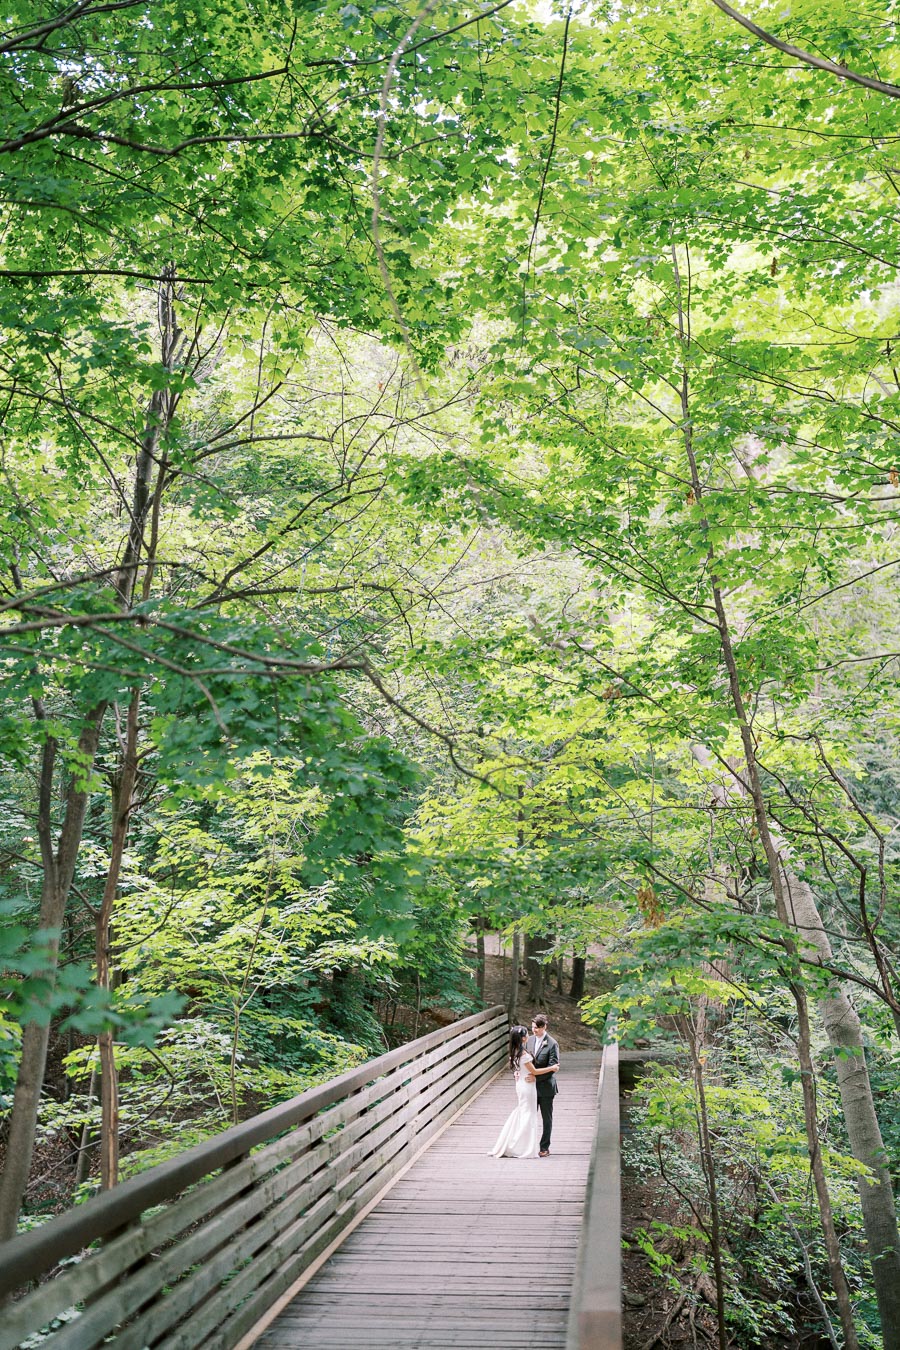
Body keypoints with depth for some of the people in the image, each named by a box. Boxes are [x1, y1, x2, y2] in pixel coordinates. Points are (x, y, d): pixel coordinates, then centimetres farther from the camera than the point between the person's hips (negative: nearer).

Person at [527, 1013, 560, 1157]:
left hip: (545, 1087, -5)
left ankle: (544, 1148, 18)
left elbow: (553, 1068, -17)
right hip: (531, 1086, 5)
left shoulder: (552, 1044, -14)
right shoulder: (529, 1040, 4)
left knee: (546, 1118, 8)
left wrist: (534, 1075, -22)